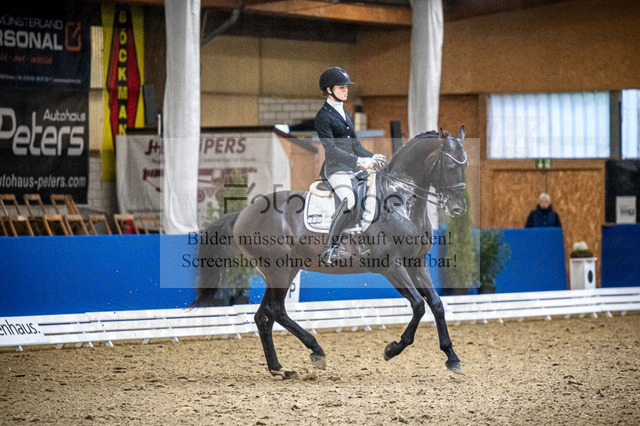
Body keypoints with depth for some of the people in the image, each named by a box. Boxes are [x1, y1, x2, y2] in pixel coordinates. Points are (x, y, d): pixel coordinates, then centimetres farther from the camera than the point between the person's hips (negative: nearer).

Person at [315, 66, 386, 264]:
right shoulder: (323, 116, -6)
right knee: (348, 200, -32)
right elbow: (331, 148, -16)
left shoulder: (345, 114, 20)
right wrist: (359, 161, -24)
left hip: (352, 168, 9)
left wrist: (372, 157, 2)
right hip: (335, 168, -9)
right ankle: (330, 248, -27)